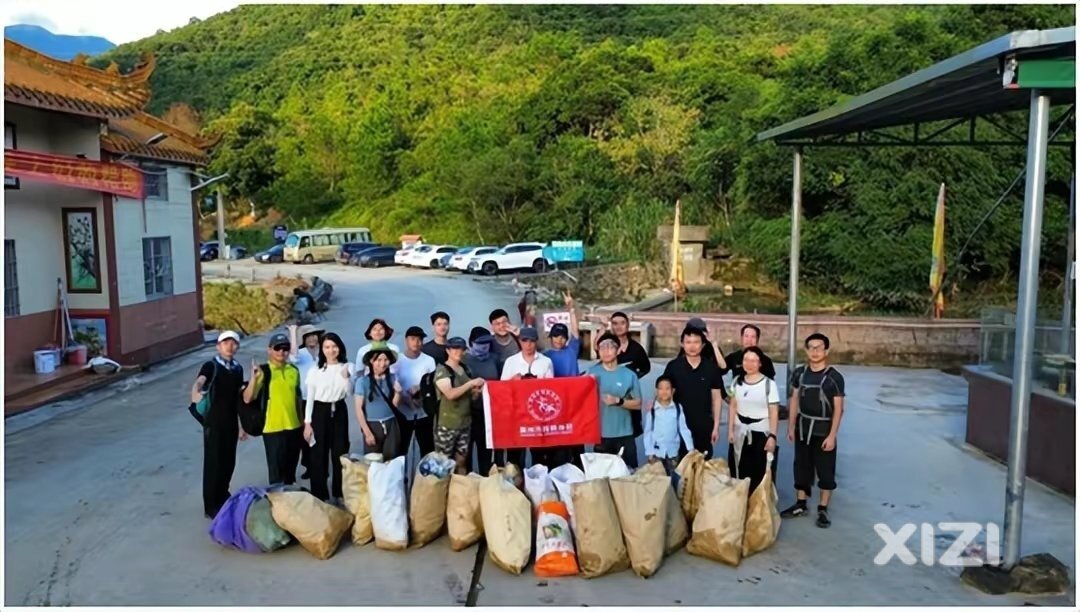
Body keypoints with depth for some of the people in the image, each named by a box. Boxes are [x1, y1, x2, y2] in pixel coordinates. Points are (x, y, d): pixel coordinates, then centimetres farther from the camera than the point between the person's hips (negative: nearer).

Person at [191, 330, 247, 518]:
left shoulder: (238, 369, 8)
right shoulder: (210, 366, -9)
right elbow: (198, 383, -30)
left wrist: (242, 424, 14)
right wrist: (196, 393, -52)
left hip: (231, 423, 6)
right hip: (214, 422, -5)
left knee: (229, 462, 14)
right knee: (213, 463, 0)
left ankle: (222, 497, 34)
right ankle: (211, 506, 10)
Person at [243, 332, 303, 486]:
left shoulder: (294, 370, 6)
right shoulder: (263, 371, -10)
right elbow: (247, 399, -17)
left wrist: (302, 421, 15)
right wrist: (254, 378, -32)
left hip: (294, 427, 5)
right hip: (273, 428, -5)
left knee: (291, 470, 17)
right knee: (276, 470, 1)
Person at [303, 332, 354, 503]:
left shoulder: (347, 367, 1)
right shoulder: (315, 370, -1)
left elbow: (348, 393, -5)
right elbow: (310, 398, 1)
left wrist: (346, 377, -22)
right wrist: (307, 423, -3)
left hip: (339, 412, 1)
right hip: (320, 412, -1)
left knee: (340, 452, 7)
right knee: (319, 454, 2)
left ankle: (340, 493, 21)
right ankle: (319, 495, 13)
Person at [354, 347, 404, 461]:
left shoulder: (393, 379, 3)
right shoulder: (363, 381, -6)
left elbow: (395, 405, 5)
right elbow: (359, 409, -6)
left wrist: (398, 392, -15)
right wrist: (367, 432, -9)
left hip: (391, 425, 2)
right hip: (372, 426, -2)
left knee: (392, 460, 1)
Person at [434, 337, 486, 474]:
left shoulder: (465, 370, 11)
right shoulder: (442, 370, -8)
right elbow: (450, 394, -22)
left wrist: (477, 390, -2)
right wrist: (471, 383, -20)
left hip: (464, 423, 6)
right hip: (447, 425, -6)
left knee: (461, 462, 11)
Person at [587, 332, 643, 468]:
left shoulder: (629, 375, -3)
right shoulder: (592, 373, 0)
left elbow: (638, 404, -1)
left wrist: (618, 401, -14)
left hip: (624, 434, -1)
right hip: (600, 433, 1)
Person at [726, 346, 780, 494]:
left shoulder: (769, 384, -8)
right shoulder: (737, 382, 4)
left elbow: (774, 412, -8)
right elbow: (732, 407, 8)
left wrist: (772, 436, -13)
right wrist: (730, 430, 2)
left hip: (760, 433, -4)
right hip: (740, 433, 4)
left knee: (760, 474, -1)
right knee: (740, 472, 7)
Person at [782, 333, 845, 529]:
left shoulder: (834, 377, -12)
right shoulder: (800, 373, 1)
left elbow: (838, 408, -11)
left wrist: (832, 435, -15)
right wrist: (791, 426, 7)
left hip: (824, 430, -4)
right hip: (803, 428, 4)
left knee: (825, 471, 3)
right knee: (801, 467, 13)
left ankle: (823, 510, 14)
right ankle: (800, 504, 26)